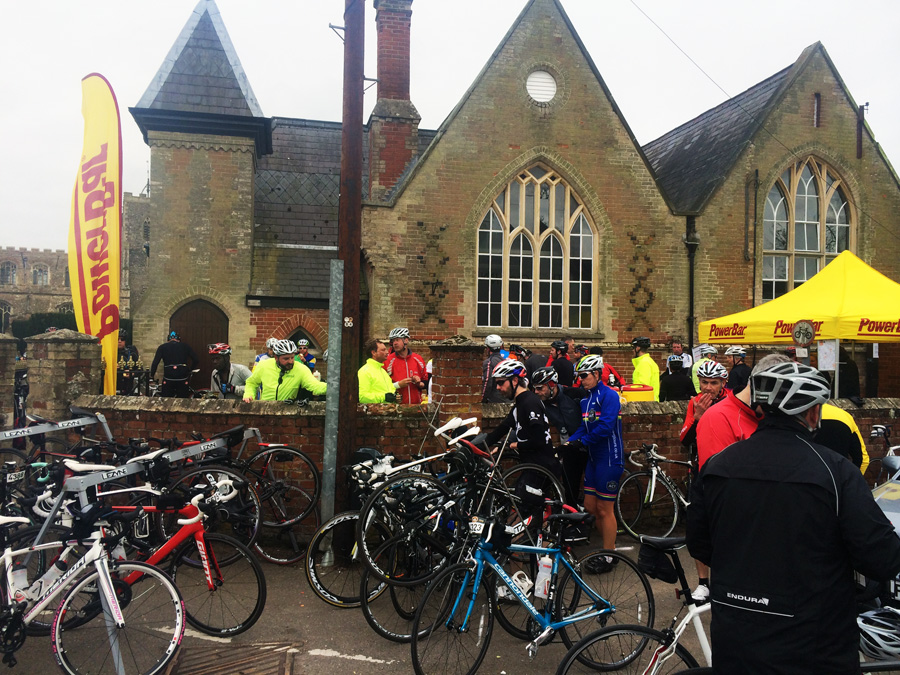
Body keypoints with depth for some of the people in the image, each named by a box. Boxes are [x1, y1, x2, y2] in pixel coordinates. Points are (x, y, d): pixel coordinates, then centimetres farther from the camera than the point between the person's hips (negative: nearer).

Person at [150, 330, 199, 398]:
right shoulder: (184, 346, 12)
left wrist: (151, 376, 8)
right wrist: (190, 370, 20)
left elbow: (155, 363, -1)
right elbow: (196, 360, 6)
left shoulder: (162, 347, 10)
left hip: (168, 377, -1)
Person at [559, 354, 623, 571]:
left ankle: (608, 557, 11)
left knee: (604, 509, -1)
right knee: (590, 507, 11)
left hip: (609, 457, -8)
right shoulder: (585, 400, 13)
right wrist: (570, 441, -5)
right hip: (593, 457, 8)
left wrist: (582, 442, -19)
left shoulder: (609, 396, -13)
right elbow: (584, 427, 11)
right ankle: (609, 547, 27)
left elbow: (605, 427, -22)